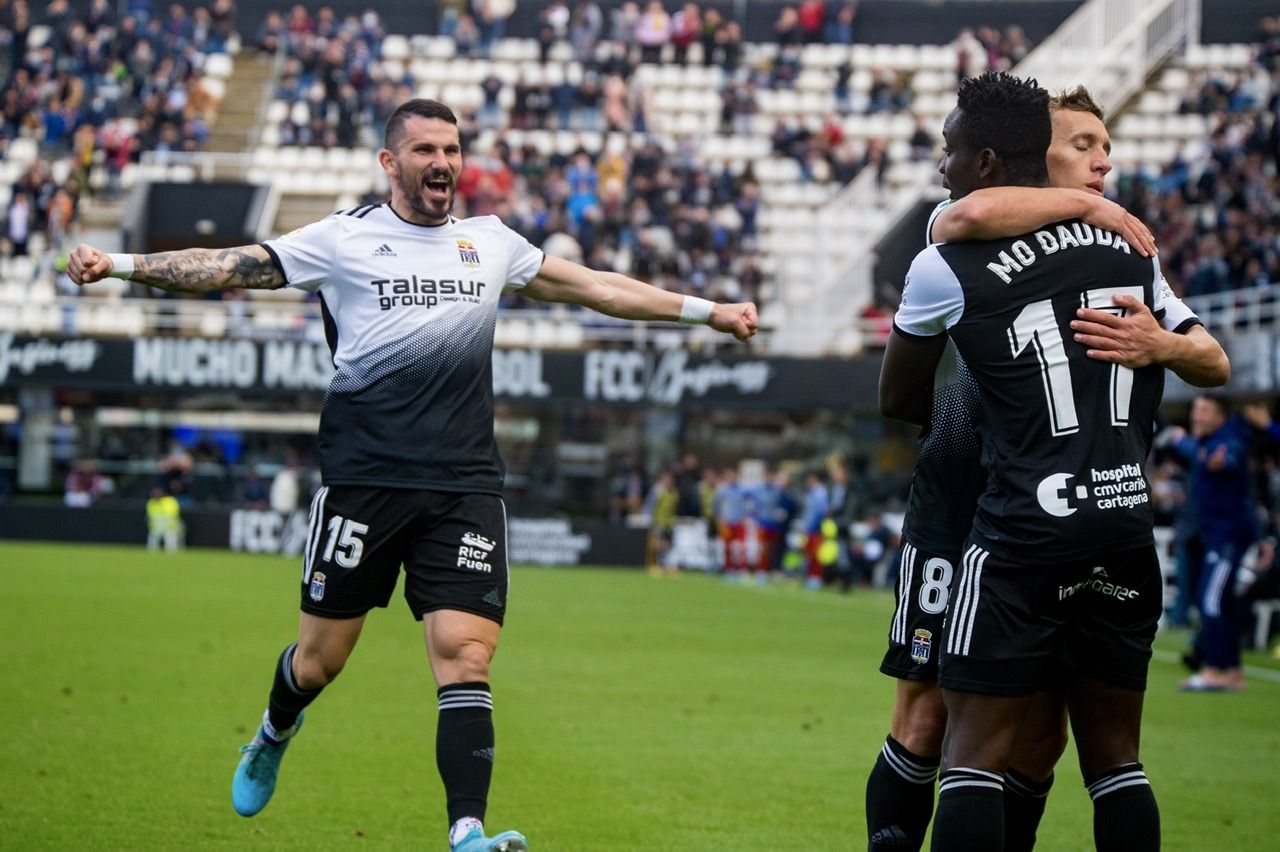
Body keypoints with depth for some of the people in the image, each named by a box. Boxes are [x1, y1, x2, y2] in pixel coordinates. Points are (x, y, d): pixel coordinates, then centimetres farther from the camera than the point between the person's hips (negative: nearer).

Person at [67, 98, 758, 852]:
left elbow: (594, 286, 24)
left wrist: (706, 310, 26)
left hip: (465, 486, 2)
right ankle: (274, 737, 39)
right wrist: (119, 265, -8)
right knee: (320, 660, 4)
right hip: (364, 478, -2)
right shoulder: (344, 239, 4)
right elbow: (227, 267, 2)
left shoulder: (491, 243, 15)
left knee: (466, 656, -12)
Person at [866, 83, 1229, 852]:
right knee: (929, 710, -4)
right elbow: (973, 212, -32)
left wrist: (1160, 345, -24)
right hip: (958, 509, -5)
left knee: (1044, 730, 4)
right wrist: (1088, 205, -19)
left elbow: (1214, 359, -1)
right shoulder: (973, 239, -4)